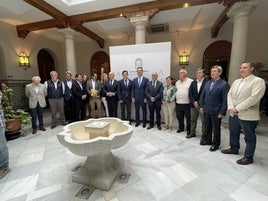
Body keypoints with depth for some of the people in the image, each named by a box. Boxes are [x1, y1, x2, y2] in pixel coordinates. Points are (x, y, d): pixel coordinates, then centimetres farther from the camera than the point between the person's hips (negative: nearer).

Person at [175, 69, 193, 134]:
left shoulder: (190, 81, -7)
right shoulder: (177, 82, 13)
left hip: (187, 103, -5)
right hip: (178, 103, 6)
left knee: (188, 117, 6)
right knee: (179, 117, 15)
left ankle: (188, 129, 22)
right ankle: (181, 127, 33)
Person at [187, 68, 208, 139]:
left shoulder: (207, 82, -8)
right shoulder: (193, 82, 9)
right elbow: (190, 93, 5)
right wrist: (194, 102, -7)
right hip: (193, 104, 5)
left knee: (204, 121, 2)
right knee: (193, 120, 15)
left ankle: (203, 135, 17)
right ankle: (193, 132, 31)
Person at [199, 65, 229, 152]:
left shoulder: (224, 84, -9)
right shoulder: (208, 82, 9)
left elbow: (225, 99, -13)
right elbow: (202, 95, 12)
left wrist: (222, 112, -15)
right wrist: (201, 106, 6)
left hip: (216, 112, -5)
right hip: (206, 110, 6)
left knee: (216, 128, 10)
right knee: (207, 127, 18)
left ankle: (215, 144, 27)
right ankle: (207, 140, 36)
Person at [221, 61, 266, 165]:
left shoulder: (258, 81, -8)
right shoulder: (236, 81, 12)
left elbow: (254, 98, -19)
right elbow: (229, 94, 7)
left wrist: (237, 108, -20)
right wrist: (231, 107, -9)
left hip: (248, 116, -6)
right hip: (233, 114, 7)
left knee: (249, 137, 8)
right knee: (233, 133, 20)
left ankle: (248, 157, 24)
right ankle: (234, 149, 39)